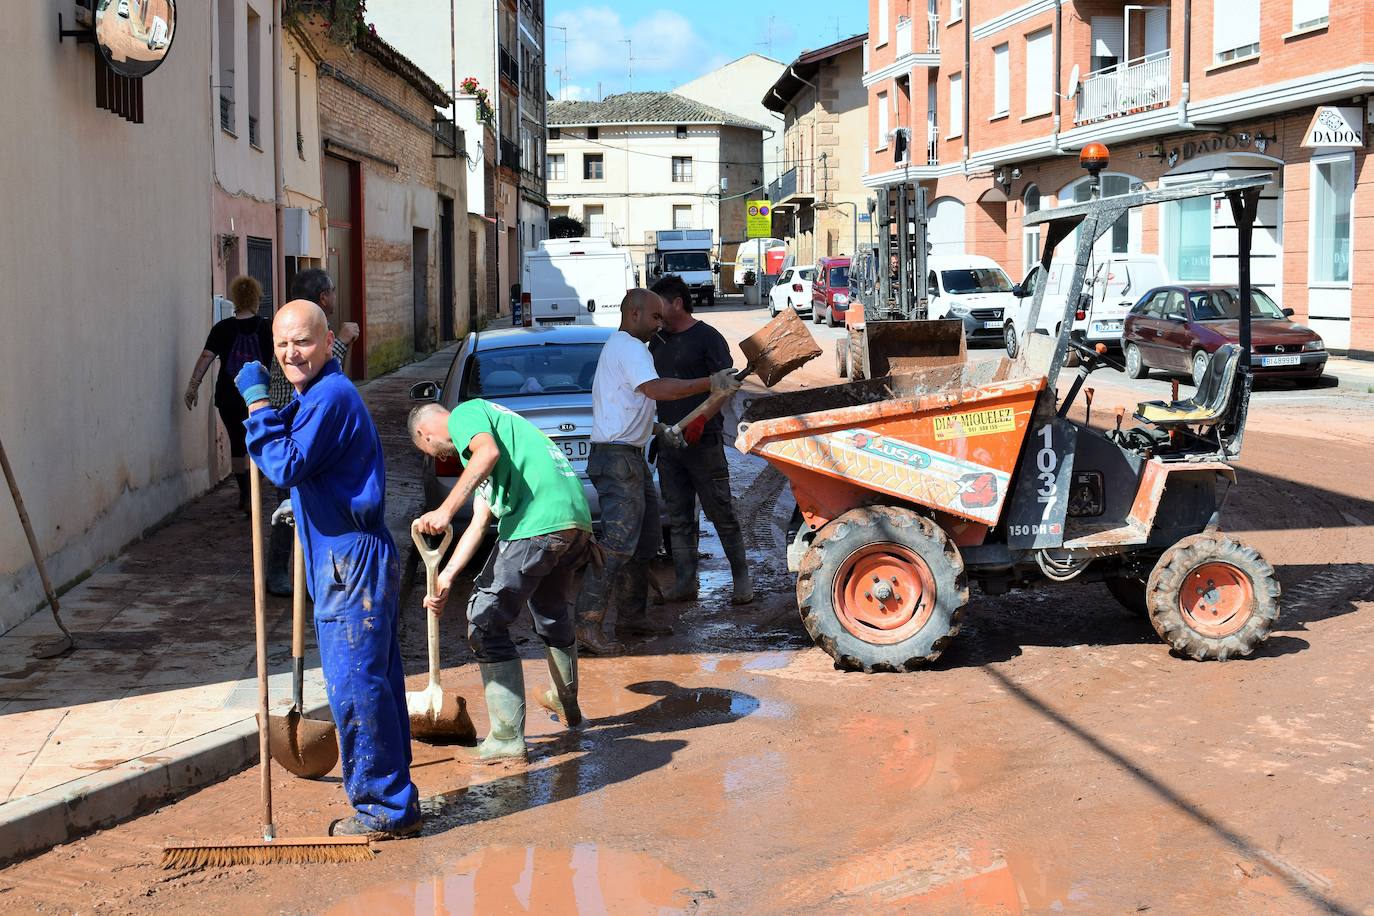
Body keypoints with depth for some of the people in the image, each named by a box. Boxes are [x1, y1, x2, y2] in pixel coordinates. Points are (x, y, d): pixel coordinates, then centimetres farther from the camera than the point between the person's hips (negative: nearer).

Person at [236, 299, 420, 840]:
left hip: (352, 563, -11)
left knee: (356, 686, -6)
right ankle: (393, 803, 23)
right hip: (351, 560, 11)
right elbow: (305, 470, 27)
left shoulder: (331, 396, -16)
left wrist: (257, 403, -15)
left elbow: (286, 467, -22)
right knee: (373, 684, 15)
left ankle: (385, 808, 2)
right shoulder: (318, 395, 18)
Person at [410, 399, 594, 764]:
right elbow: (479, 525, 26)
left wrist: (446, 509, -21)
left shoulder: (465, 413, 8)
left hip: (535, 524, -10)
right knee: (553, 617, 30)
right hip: (578, 520, 10)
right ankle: (565, 704, 52)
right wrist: (445, 577, 20)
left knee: (486, 623, -1)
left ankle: (507, 738, -1)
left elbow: (488, 451, -18)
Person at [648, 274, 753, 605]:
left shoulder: (707, 338, -6)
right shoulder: (658, 341, 15)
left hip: (703, 442, -7)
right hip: (668, 443, 7)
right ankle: (685, 583, 14)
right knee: (679, 519, 9)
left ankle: (742, 578, 7)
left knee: (722, 514, -2)